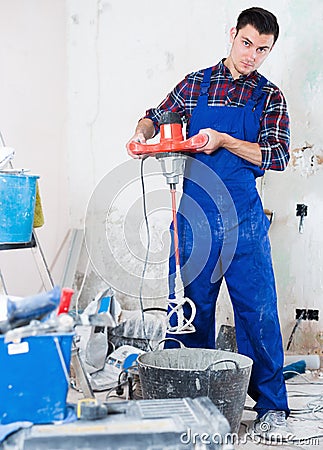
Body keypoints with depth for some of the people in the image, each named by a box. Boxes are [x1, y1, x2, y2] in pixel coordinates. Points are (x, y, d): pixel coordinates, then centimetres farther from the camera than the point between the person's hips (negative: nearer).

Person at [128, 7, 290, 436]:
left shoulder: (270, 97, 5)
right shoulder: (195, 84, 9)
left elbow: (277, 156, -6)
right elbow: (157, 116, 21)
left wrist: (224, 140, -17)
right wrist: (142, 132, -2)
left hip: (243, 219, -1)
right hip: (194, 214, 2)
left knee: (257, 310, -1)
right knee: (192, 307, 7)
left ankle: (271, 404, 11)